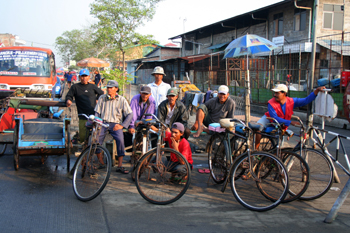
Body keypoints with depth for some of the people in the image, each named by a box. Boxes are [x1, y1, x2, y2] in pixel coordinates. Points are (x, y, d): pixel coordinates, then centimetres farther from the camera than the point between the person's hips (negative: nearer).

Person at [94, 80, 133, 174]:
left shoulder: (121, 100, 4)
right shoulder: (102, 98, 10)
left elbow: (129, 114, 1)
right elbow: (97, 112, 12)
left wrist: (122, 125, -9)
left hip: (115, 124, -2)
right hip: (103, 123, 2)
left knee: (120, 140, -26)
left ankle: (120, 166, -16)